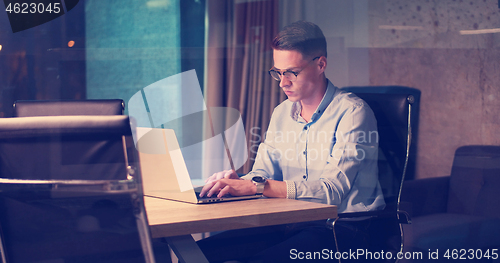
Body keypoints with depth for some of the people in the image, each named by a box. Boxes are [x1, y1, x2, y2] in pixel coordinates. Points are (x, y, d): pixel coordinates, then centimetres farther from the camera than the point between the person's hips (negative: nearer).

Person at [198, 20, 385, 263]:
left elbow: (333, 190, -21)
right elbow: (262, 174, 10)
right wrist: (235, 181, -15)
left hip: (343, 233, -6)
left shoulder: (352, 113, -11)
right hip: (292, 225, 6)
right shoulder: (282, 114, 12)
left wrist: (256, 186, -28)